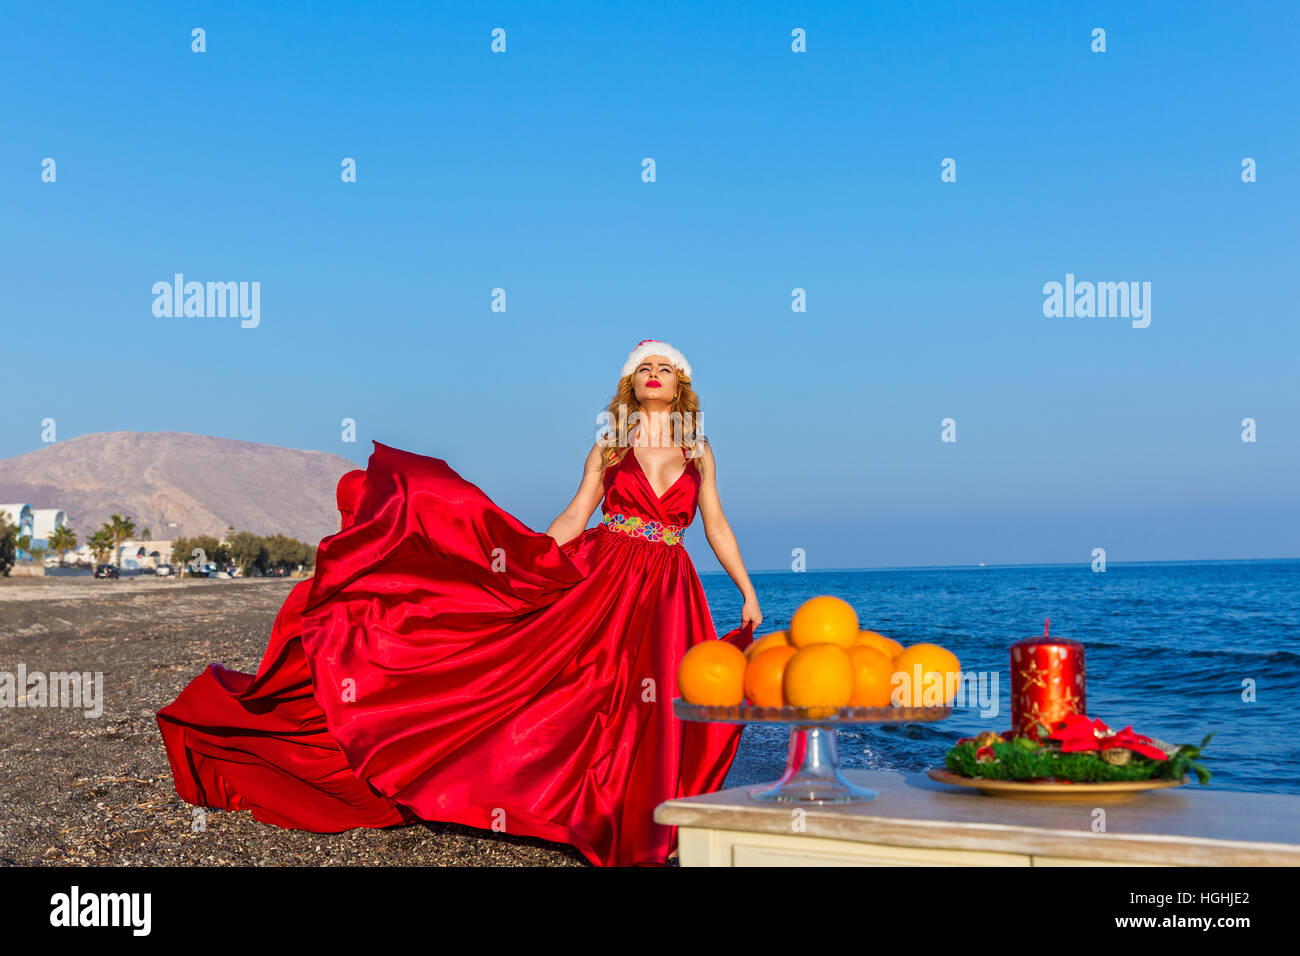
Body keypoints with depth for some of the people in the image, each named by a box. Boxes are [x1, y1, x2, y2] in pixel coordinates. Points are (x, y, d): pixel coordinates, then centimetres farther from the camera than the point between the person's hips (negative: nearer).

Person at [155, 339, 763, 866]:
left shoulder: (698, 452, 10)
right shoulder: (609, 447, 7)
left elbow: (716, 526, 12)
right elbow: (572, 519, 6)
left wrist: (748, 593, 9)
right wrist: (529, 562, -4)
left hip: (668, 596, 1)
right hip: (602, 581, -1)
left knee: (651, 712, 0)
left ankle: (635, 831, 13)